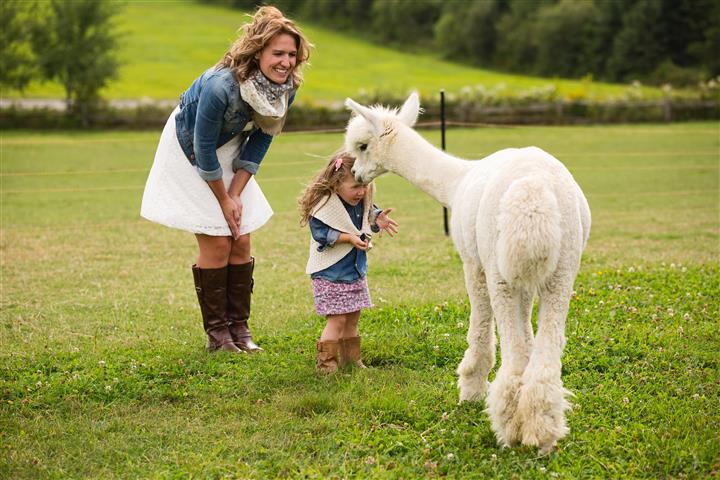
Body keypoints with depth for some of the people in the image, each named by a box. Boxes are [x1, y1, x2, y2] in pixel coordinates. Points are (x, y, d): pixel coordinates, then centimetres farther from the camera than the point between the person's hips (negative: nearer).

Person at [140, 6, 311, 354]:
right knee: (217, 244, -9)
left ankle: (239, 329, 12)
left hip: (228, 153, 6)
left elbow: (259, 142, -6)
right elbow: (203, 149, -26)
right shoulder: (220, 86, -37)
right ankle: (216, 334, 1)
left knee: (241, 241, 2)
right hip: (188, 152, -6)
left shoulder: (286, 89, -18)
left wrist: (236, 195, -9)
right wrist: (223, 199, -15)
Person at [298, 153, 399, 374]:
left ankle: (350, 359, 26)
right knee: (337, 319, -8)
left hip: (355, 272, 8)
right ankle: (326, 363, 0)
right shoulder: (323, 206, -22)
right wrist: (349, 237, -28)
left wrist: (377, 219, -3)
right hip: (330, 275, -8)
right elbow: (322, 235, -24)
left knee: (352, 318, 14)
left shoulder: (362, 202, 0)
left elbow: (369, 214, 18)